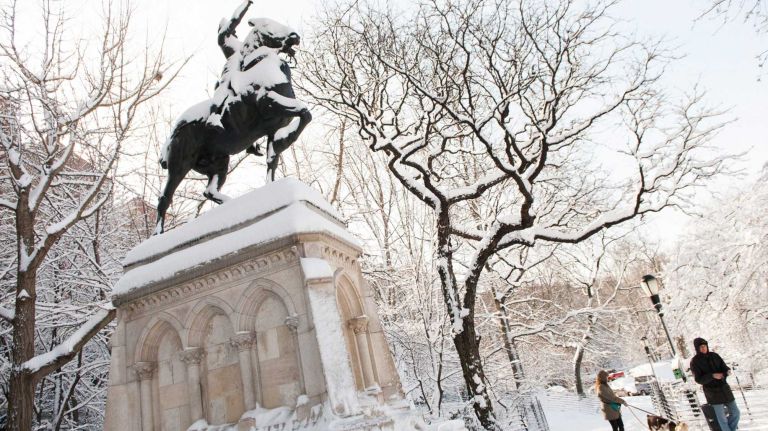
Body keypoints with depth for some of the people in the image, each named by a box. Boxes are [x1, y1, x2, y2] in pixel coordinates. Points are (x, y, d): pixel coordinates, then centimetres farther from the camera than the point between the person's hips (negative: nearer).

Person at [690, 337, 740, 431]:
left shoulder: (714, 356, 3)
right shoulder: (695, 362, -10)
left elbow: (724, 367, 1)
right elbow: (699, 380, -14)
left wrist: (727, 371, -23)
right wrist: (712, 376, -27)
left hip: (724, 388, 5)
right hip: (712, 392, -5)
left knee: (735, 413, 11)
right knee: (722, 418, -2)